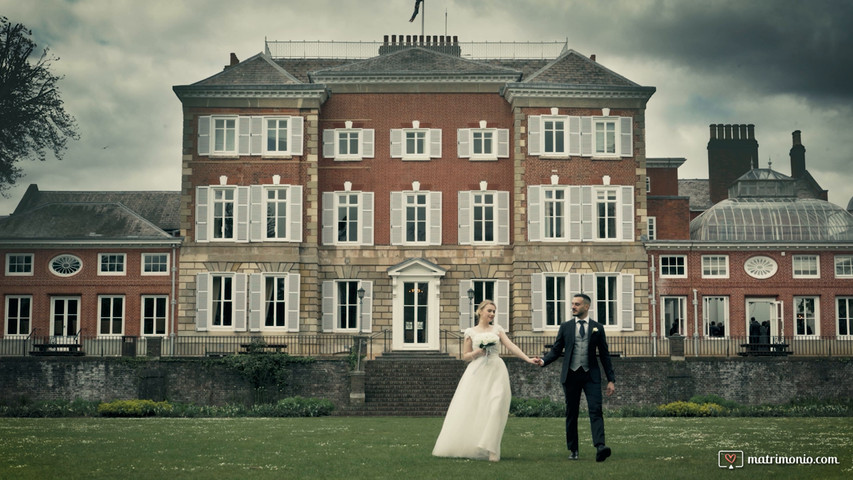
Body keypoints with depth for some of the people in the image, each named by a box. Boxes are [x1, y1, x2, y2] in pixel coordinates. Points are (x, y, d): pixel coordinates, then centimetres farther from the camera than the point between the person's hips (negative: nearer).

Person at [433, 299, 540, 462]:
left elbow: (511, 346, 2)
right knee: (471, 409, -4)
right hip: (477, 373, -1)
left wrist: (528, 359, -10)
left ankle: (489, 449, -8)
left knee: (494, 409, -11)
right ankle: (464, 446, 8)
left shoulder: (497, 329, 13)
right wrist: (477, 352, -9)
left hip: (496, 372, 1)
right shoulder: (471, 332, 9)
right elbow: (465, 356, 11)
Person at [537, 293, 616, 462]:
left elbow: (604, 355, 9)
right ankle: (573, 450, 13)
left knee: (596, 410, -15)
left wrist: (611, 379, 5)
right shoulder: (565, 327, 10)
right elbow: (556, 350, 9)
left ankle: (600, 447, -26)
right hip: (571, 374, 2)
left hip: (591, 375, -2)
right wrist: (543, 360, -12)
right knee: (571, 413, 6)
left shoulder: (597, 327, 7)